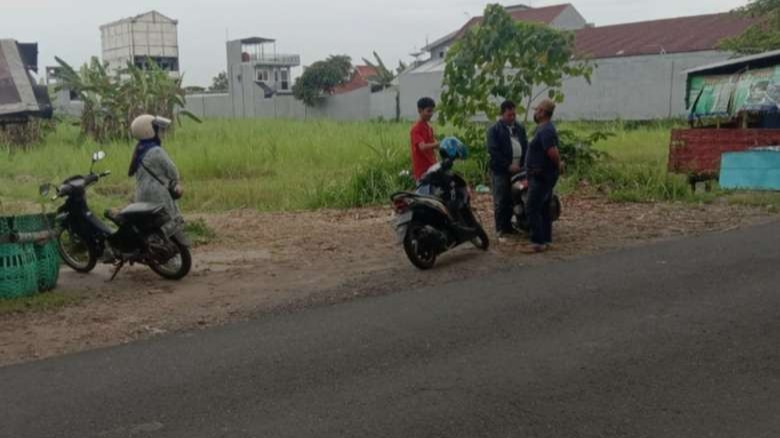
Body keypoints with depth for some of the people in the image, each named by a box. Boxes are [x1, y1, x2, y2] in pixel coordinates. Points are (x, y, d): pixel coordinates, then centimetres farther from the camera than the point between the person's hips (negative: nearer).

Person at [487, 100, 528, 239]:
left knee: (513, 200, 6)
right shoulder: (494, 130, -3)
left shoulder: (520, 128, 14)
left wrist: (523, 165, 0)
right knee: (500, 201, -3)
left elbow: (525, 147, 15)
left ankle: (508, 225, 17)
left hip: (517, 170, 5)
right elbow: (493, 151, -11)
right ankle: (500, 228, 4)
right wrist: (508, 165, -15)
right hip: (501, 171, -5)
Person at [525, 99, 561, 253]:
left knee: (533, 209, -9)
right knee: (544, 208, 15)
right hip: (543, 175, 11)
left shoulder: (545, 130, -20)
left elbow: (553, 152, -29)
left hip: (541, 176, -11)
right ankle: (546, 239, 21)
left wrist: (557, 166, -13)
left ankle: (538, 242, -8)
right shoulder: (545, 128, 13)